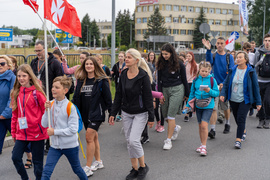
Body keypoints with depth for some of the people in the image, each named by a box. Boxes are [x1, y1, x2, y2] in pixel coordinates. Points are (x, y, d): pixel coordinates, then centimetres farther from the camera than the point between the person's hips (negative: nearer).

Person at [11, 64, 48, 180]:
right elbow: (15, 114, 13)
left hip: (37, 132, -5)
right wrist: (14, 132, 13)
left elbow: (46, 111, -6)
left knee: (37, 161, 5)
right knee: (15, 157, 1)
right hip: (21, 133, 5)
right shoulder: (16, 93, 7)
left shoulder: (37, 92, -8)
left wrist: (48, 130, -6)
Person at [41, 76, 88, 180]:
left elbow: (73, 129, -18)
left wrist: (54, 131, -19)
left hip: (70, 145, -3)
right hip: (55, 145, 4)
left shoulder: (70, 107, -16)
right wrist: (47, 110, -15)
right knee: (46, 172, -7)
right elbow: (44, 125, -2)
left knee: (77, 169, 19)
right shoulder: (50, 104, -1)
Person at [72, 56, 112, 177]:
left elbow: (107, 98, -6)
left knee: (89, 137, -12)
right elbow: (76, 98, 11)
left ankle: (88, 168, -5)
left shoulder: (101, 80, -6)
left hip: (96, 113, -6)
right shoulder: (81, 81, 8)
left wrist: (111, 112, -7)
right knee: (94, 137, 15)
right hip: (85, 114, 6)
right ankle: (98, 162, 30)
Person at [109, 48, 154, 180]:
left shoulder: (143, 76, -14)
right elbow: (118, 95, 9)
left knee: (134, 140, -13)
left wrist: (151, 117, -12)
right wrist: (113, 113, 7)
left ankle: (143, 166, 10)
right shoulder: (124, 74, 3)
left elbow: (148, 97, -12)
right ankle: (135, 169, 22)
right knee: (129, 141, 8)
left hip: (140, 113, -6)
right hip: (126, 113, 6)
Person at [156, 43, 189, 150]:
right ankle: (176, 128, 41)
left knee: (171, 115, -9)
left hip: (177, 89, -4)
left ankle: (168, 140, -2)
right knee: (165, 115, 9)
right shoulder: (160, 64, 4)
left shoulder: (179, 64, -5)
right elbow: (159, 80, 8)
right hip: (165, 90, 5)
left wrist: (187, 95, 4)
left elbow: (184, 79, 1)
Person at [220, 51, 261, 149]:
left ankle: (238, 140, -13)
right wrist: (223, 94, -9)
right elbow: (226, 83, 8)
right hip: (233, 100, 4)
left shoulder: (250, 71, -5)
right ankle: (243, 131, 42)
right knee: (237, 119, 14)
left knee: (241, 119, -14)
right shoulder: (232, 70, 4)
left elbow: (255, 87, -1)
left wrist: (258, 102, -1)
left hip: (245, 100, -4)